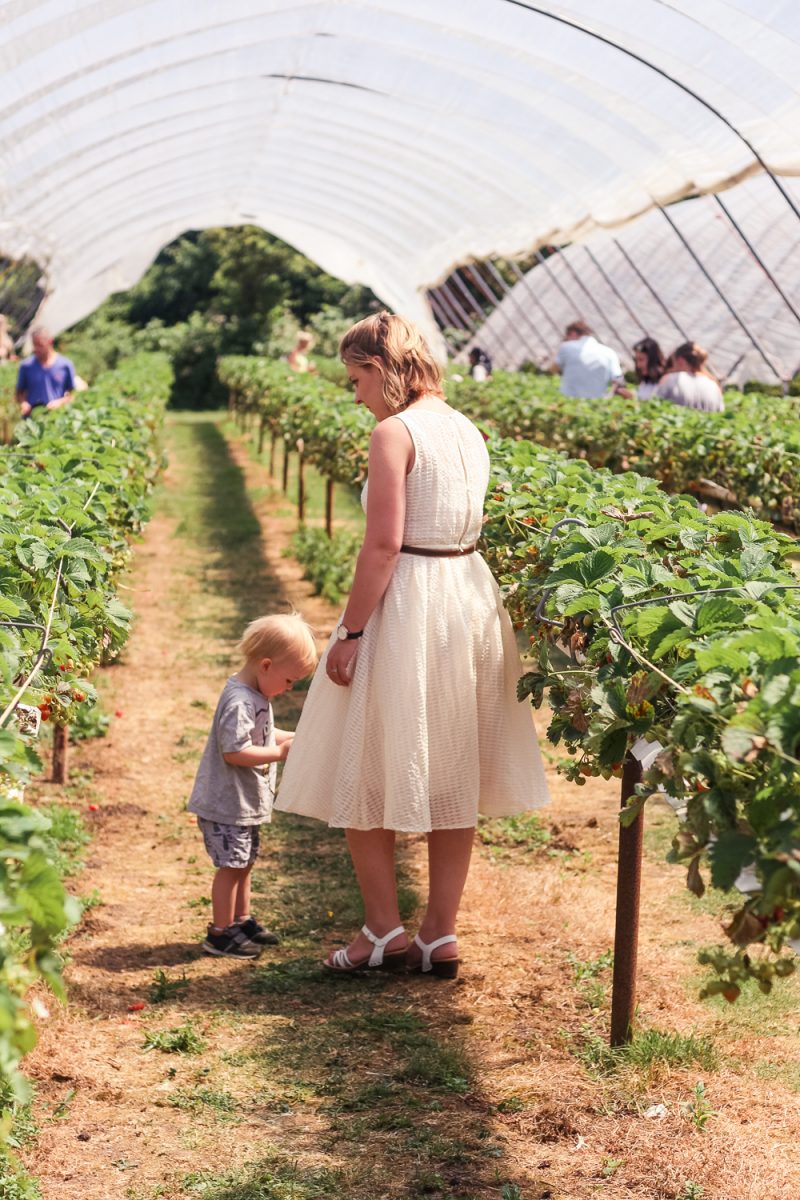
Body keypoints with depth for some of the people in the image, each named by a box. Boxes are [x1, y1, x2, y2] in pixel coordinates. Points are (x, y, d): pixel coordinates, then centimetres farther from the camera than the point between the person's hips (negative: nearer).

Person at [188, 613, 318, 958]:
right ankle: (220, 933, 7)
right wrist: (279, 753, -24)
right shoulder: (239, 702, -25)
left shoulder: (256, 695, 10)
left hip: (246, 804, 10)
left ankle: (241, 922, 33)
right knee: (231, 865, -3)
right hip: (226, 804, -10)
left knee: (243, 864, 20)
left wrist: (291, 738, 8)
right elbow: (235, 752, -29)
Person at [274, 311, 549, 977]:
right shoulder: (468, 429, 10)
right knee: (454, 776, 12)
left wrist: (350, 632, -14)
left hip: (407, 605, -8)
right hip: (472, 598, 8)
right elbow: (464, 522, 12)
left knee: (364, 773, 8)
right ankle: (441, 937, 19)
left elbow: (383, 544, -19)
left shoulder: (395, 433, -14)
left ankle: (385, 930, 12)